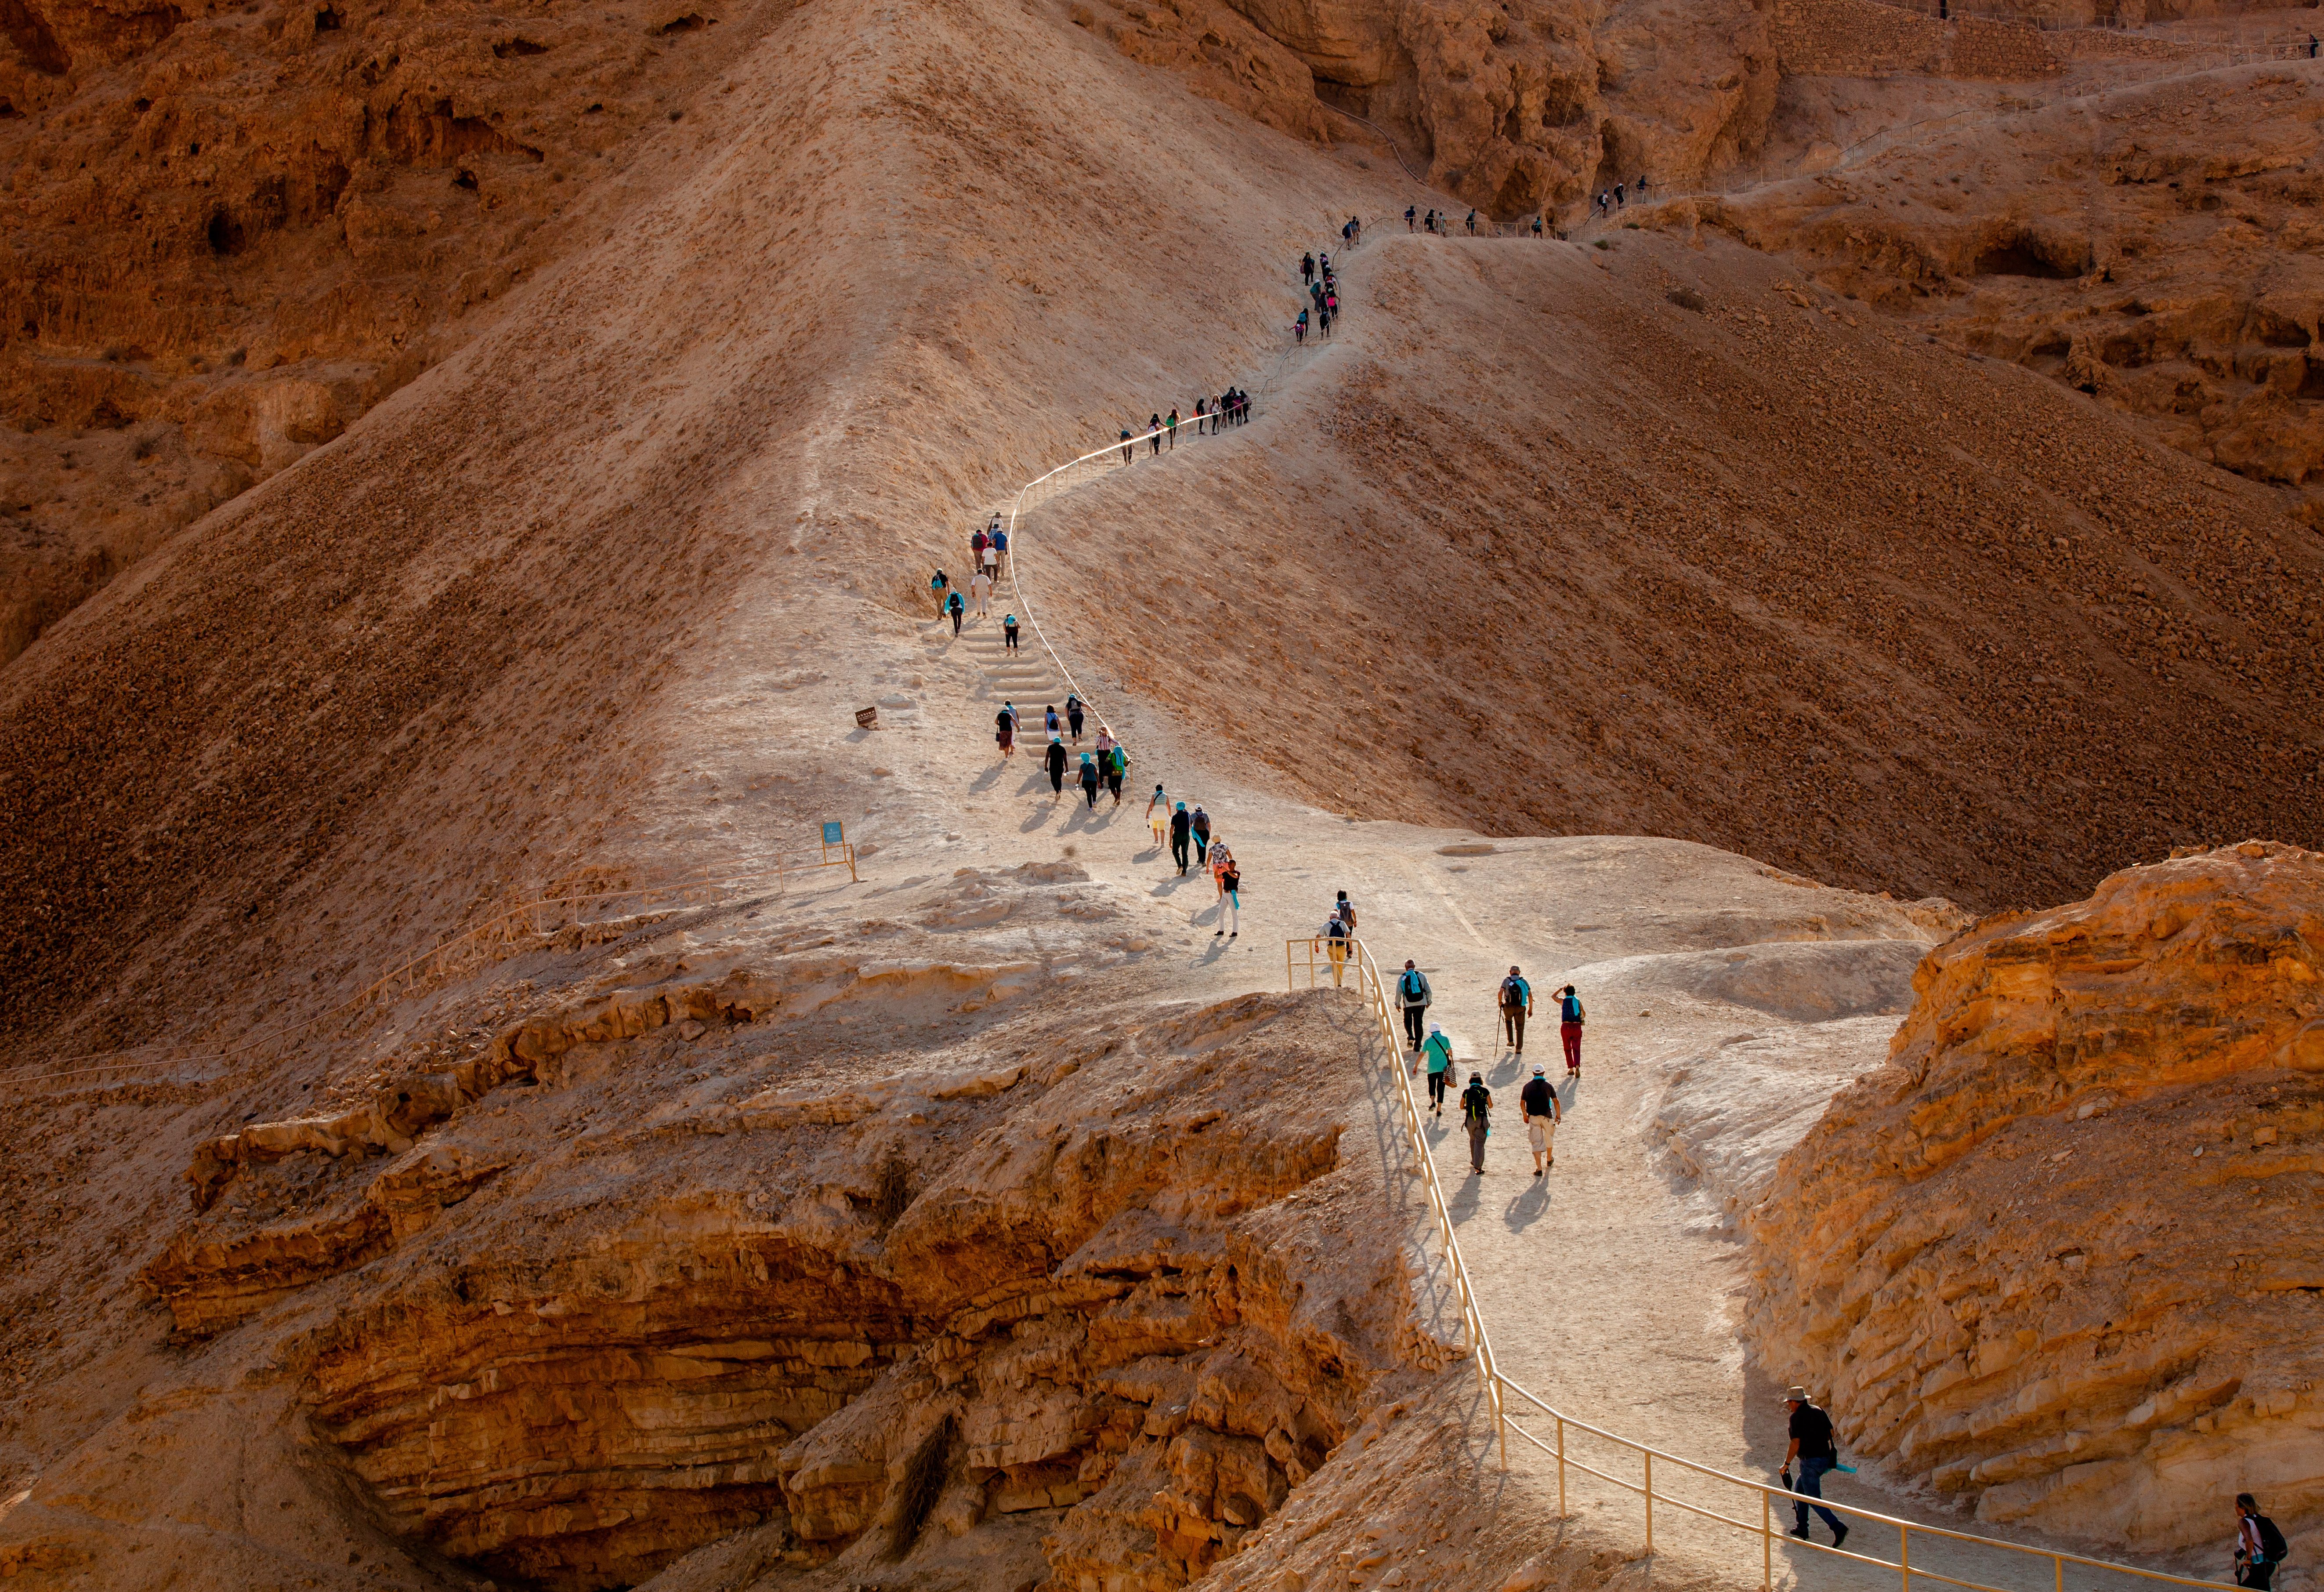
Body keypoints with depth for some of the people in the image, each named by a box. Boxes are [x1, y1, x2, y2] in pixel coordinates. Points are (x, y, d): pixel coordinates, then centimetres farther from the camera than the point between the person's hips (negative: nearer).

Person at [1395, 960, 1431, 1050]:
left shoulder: (1402, 977, -1)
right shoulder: (1421, 975, 3)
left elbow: (1399, 992, -5)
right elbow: (1428, 991, 3)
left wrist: (1398, 1004, 8)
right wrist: (1429, 1001, 17)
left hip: (1408, 1004, -1)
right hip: (1421, 1003, 1)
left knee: (1408, 1020, 22)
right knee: (1418, 1023, 10)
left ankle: (1411, 1036, -4)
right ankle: (1417, 1045, 6)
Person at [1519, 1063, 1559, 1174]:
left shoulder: (1528, 1086, 1)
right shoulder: (1548, 1085, -2)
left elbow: (1522, 1103, 4)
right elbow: (1556, 1101, 0)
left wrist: (1525, 1115, 17)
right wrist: (1558, 1115, 10)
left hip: (1533, 1117, 0)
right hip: (1547, 1116, 0)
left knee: (1536, 1142, 0)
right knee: (1548, 1138, 24)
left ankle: (1539, 1169, -8)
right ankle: (1549, 1160, 44)